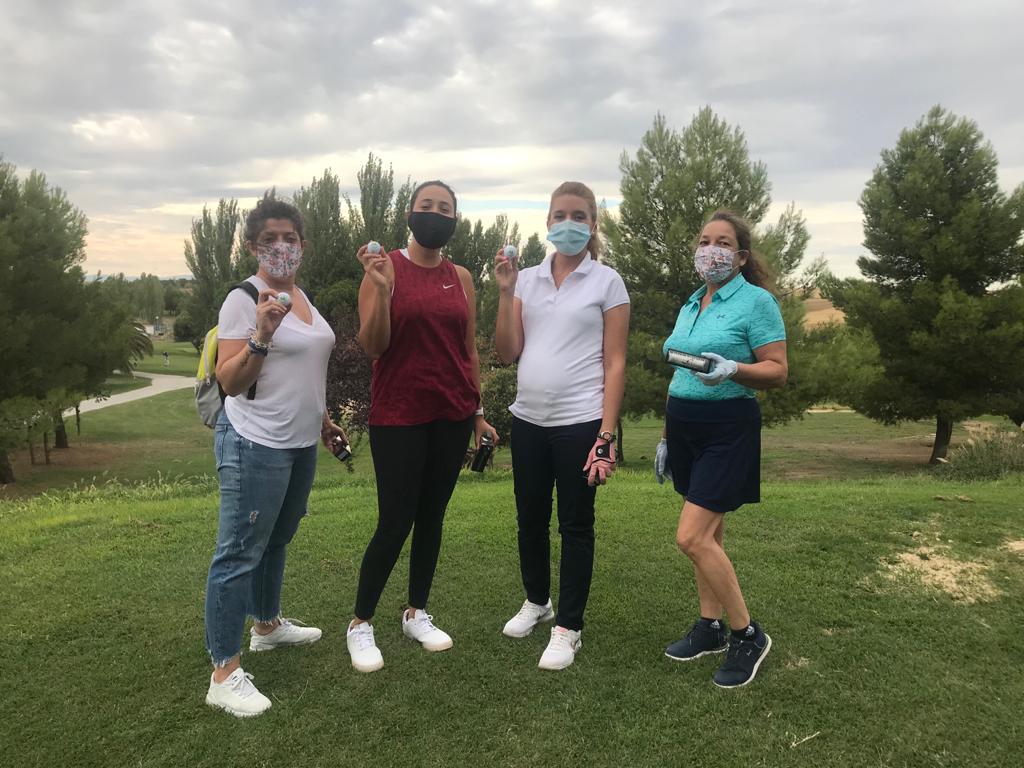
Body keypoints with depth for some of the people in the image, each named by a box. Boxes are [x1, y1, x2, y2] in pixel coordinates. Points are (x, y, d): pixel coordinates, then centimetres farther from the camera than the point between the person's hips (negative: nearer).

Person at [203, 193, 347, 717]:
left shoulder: (301, 296, 12)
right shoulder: (244, 299, -13)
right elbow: (229, 381, -18)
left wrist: (320, 418, 25)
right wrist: (261, 335, -31)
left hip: (300, 443, 9)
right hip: (256, 444, -8)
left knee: (276, 541, 22)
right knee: (239, 554, -2)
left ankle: (267, 625, 40)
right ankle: (224, 673, 7)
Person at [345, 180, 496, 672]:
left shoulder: (461, 278, 8)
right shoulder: (386, 267, -4)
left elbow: (469, 349, 13)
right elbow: (372, 346, -10)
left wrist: (479, 411, 12)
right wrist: (381, 289, -24)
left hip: (452, 415, 5)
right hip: (398, 416, -4)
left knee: (432, 517, 11)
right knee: (395, 522, -2)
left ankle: (417, 613, 28)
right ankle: (361, 623, 16)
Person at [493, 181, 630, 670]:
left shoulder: (606, 282, -2)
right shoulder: (527, 280, 7)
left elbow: (615, 364, -5)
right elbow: (507, 353, 3)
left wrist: (606, 437, -11)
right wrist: (505, 292, -7)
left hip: (580, 422, -4)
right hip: (528, 420, 4)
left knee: (575, 524, 6)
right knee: (530, 518, 16)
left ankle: (568, 627, 21)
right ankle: (536, 601, 39)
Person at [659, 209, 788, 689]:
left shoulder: (756, 302, -8)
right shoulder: (690, 306, 13)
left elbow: (778, 371, -11)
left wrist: (733, 369, -31)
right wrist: (666, 437, 19)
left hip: (726, 428, -7)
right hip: (685, 426, 7)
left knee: (692, 537, -12)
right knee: (708, 535, 13)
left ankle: (748, 636, 5)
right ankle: (711, 627, 26)